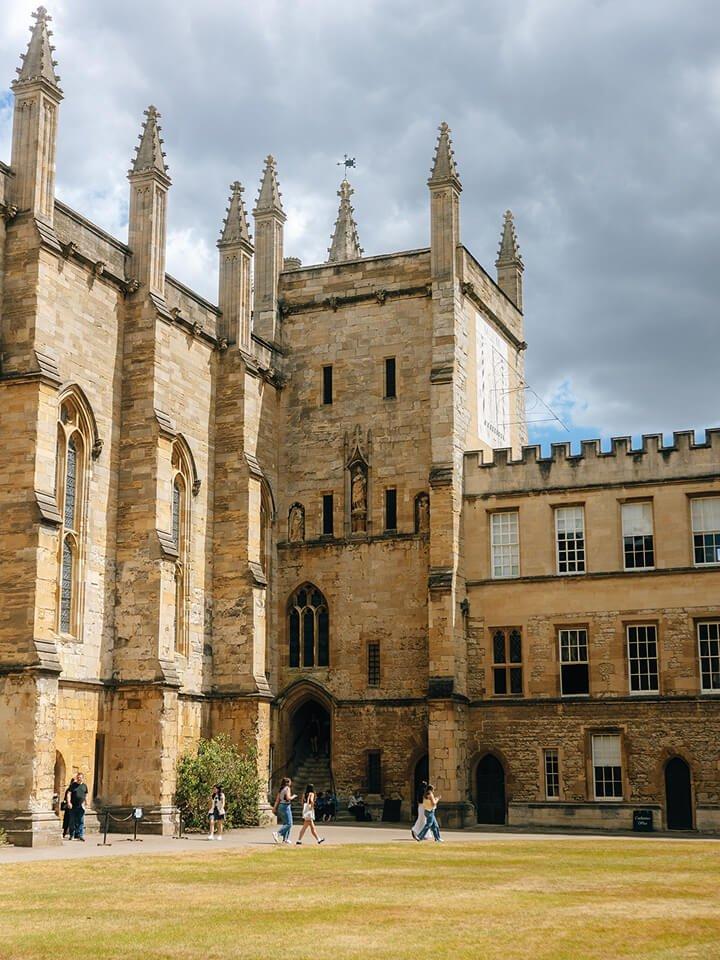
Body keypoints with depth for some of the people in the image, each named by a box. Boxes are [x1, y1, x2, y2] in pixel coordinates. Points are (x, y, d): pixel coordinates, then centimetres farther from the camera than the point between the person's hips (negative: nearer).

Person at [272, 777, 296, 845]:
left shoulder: (281, 789, 14)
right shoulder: (287, 788, -9)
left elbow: (277, 799, 13)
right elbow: (288, 798, -20)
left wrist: (275, 808, 13)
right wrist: (293, 796, -2)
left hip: (280, 806, 9)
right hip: (286, 806, -9)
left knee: (285, 823, 15)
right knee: (289, 824, -7)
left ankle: (285, 839, 13)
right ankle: (277, 833, -20)